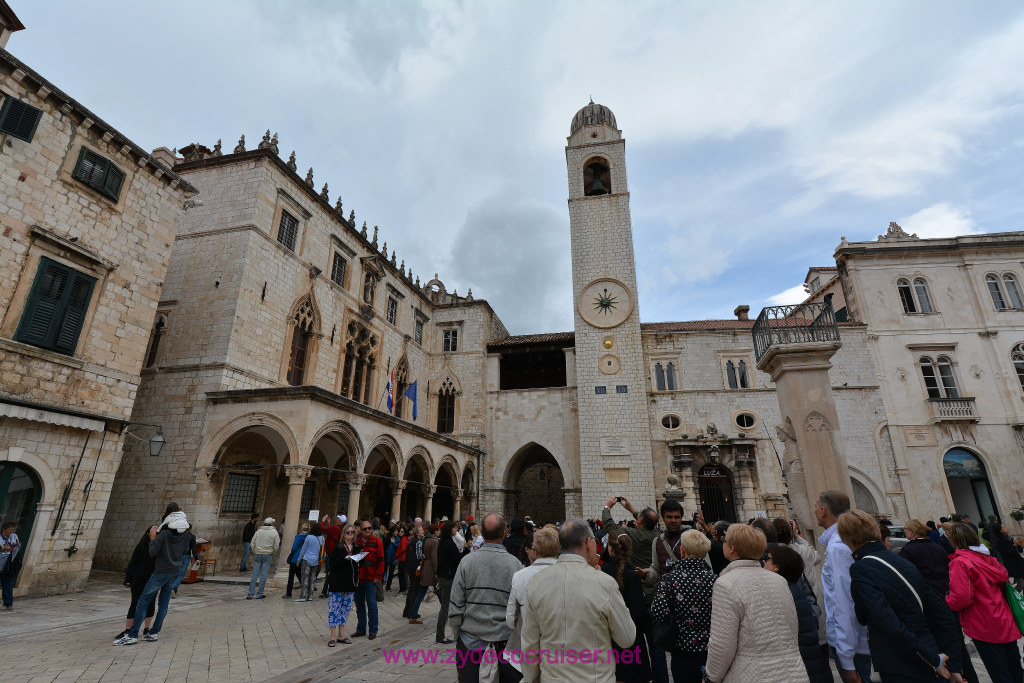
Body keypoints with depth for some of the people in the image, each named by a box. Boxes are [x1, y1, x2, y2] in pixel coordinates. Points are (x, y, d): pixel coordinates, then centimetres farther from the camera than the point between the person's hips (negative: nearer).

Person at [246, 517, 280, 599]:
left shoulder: (258, 531, 3)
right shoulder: (274, 532, -4)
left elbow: (252, 543, 5)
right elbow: (276, 546, -4)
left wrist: (254, 553, 17)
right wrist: (273, 553, 14)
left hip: (258, 554, 3)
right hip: (268, 555, -3)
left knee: (255, 574, 7)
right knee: (263, 574, 3)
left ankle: (250, 594, 8)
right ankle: (259, 594, 7)